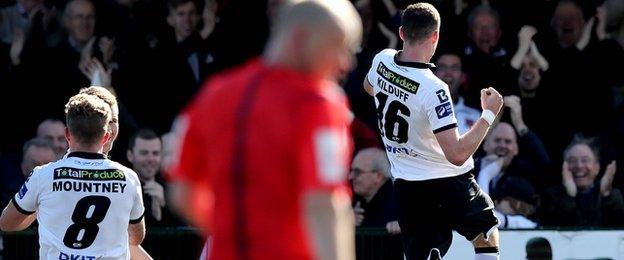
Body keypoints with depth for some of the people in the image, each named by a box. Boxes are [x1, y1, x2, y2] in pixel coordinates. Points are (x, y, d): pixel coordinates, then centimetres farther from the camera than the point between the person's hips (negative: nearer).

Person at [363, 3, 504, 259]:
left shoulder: (382, 60, -7)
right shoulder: (432, 89, -27)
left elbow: (369, 87, 21)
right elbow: (457, 154, -29)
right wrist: (489, 115, -19)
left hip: (406, 186, 5)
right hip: (449, 181, -5)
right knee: (487, 237, 21)